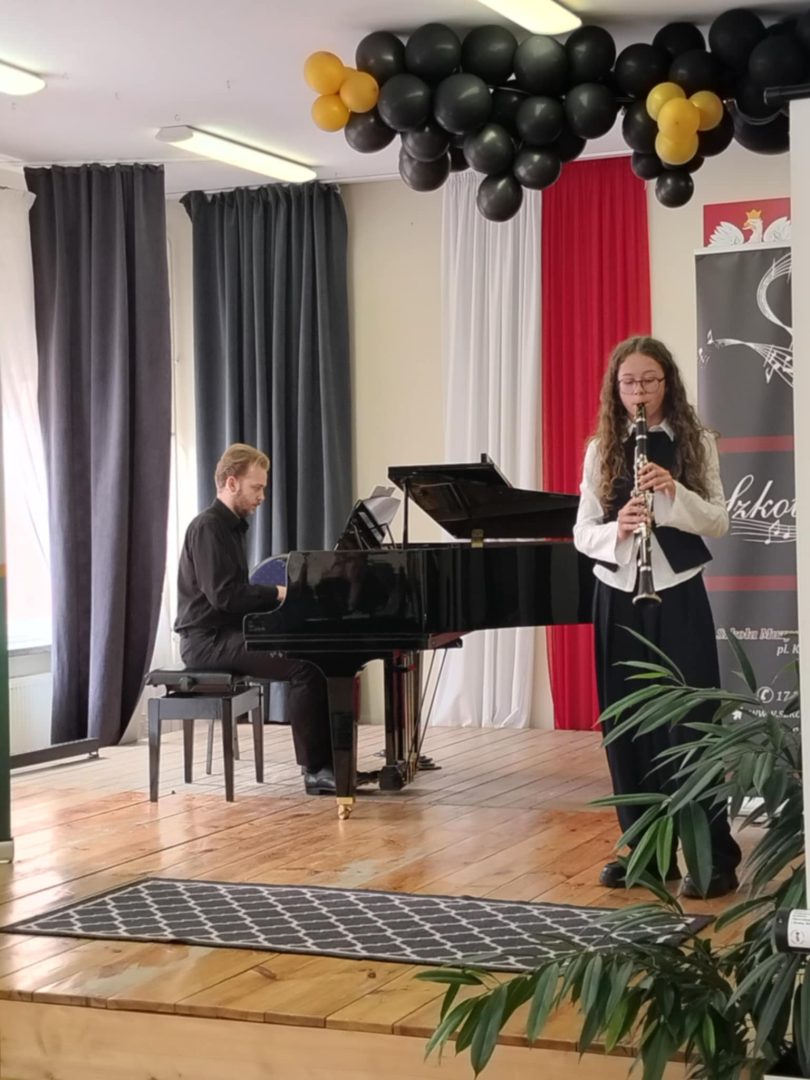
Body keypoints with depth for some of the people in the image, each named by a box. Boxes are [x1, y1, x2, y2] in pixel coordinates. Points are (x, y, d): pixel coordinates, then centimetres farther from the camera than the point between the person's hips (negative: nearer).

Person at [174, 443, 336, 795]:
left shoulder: (230, 527, 18)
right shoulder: (208, 527, -13)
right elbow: (223, 595, -22)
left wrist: (279, 596, 1)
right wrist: (278, 592, -15)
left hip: (229, 633, 10)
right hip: (209, 640, -10)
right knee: (304, 665, -23)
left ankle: (328, 761, -4)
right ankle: (315, 768, -18)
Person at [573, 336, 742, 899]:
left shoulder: (696, 442, 0)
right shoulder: (601, 451, 5)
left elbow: (720, 523, -4)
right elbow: (582, 532, 3)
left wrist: (675, 492, -21)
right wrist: (616, 529, -19)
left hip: (678, 596, -3)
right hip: (618, 598, 3)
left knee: (689, 723, -4)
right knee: (628, 726, 6)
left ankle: (715, 857, 2)